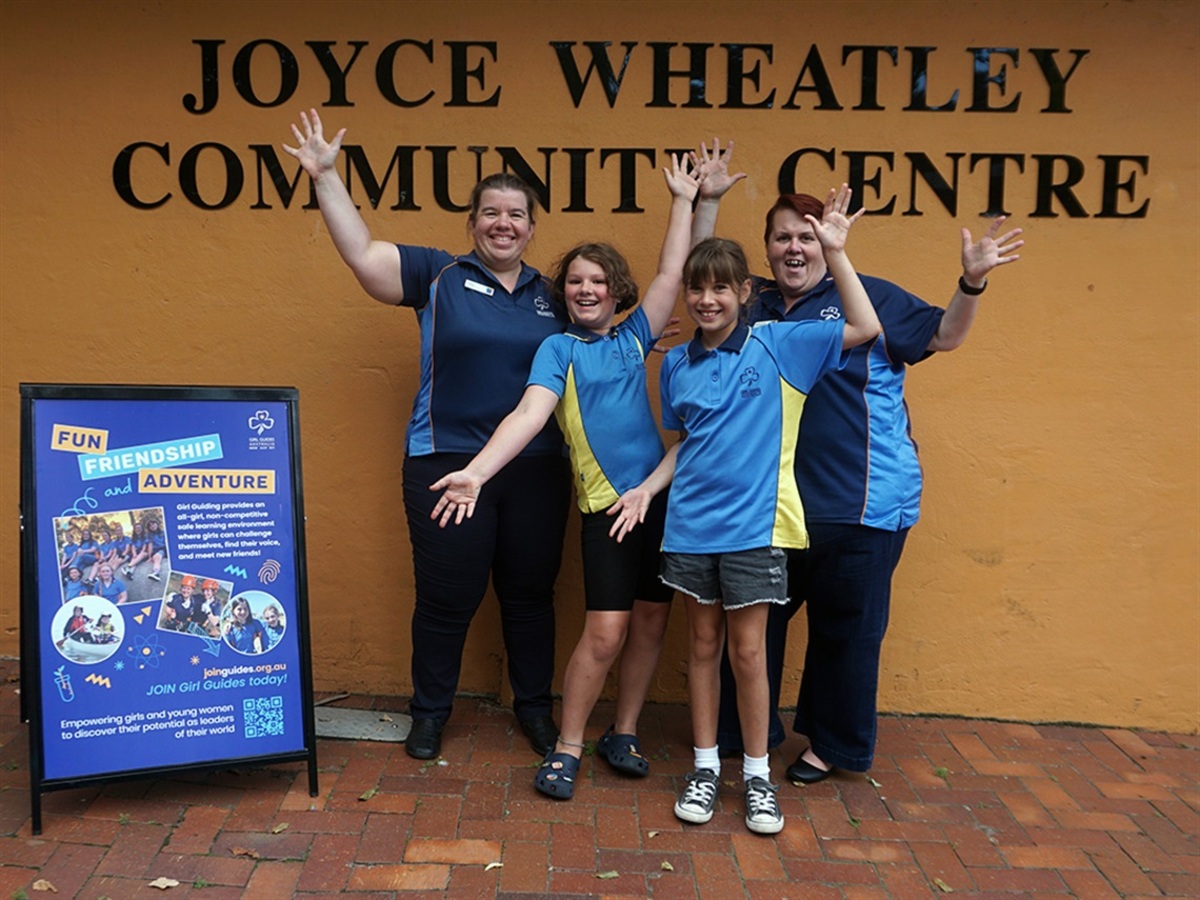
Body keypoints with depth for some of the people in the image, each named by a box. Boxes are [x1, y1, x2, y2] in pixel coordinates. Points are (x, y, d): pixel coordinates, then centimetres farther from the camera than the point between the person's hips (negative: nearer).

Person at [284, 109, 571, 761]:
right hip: (447, 463, -3)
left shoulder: (553, 295, 10)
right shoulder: (439, 275, 1)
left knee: (530, 593, 13)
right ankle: (430, 711, 27)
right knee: (447, 596, 6)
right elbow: (362, 254, -6)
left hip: (536, 468, 3)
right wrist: (326, 178, -11)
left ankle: (534, 707, 31)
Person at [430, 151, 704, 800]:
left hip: (660, 497, 4)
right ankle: (567, 748, 10)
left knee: (652, 621, 8)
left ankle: (623, 734, 25)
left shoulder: (632, 337, 12)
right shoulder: (558, 348, 1)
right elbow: (529, 413, -13)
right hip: (606, 502, -4)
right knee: (604, 632, -8)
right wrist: (475, 472, -27)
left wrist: (684, 201, 9)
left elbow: (670, 275, 9)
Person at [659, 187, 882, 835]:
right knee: (703, 644, 12)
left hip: (753, 523, -3)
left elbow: (865, 328, -9)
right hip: (691, 521, 3)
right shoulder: (676, 364, 7)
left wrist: (836, 253, -12)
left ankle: (757, 774, 21)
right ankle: (705, 767, 26)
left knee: (749, 652, 4)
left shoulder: (775, 347, -3)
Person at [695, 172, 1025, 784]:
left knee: (845, 630, 8)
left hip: (860, 505, -4)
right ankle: (745, 732, 33)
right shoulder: (754, 302, 10)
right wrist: (706, 201, 9)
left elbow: (943, 336, 3)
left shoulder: (868, 296, 0)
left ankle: (834, 746, 28)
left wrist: (972, 283, -14)